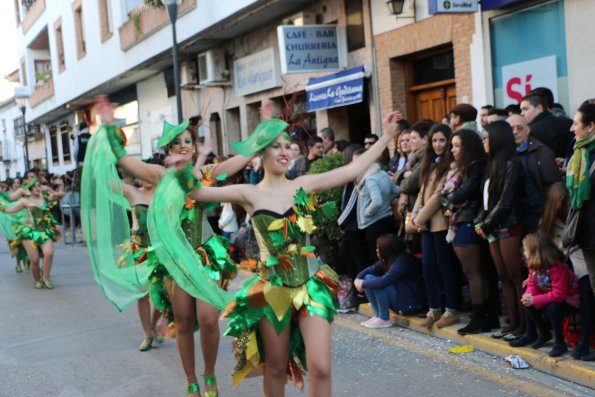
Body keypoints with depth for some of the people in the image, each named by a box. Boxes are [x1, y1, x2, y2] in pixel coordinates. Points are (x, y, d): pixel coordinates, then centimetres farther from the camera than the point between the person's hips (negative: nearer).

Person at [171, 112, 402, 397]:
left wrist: (386, 136, 0)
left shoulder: (304, 185, 2)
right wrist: (183, 169, -22)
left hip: (311, 284, 1)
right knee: (276, 368, 12)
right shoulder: (249, 194, -2)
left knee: (320, 368, -7)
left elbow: (353, 169, 1)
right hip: (273, 288, -1)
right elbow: (197, 191, -5)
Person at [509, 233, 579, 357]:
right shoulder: (534, 266, -6)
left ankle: (560, 343, -18)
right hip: (549, 296, 9)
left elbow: (559, 294, -36)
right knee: (529, 304, -2)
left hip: (569, 298, -8)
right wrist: (529, 295, -25)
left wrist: (535, 300, -34)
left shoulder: (557, 268, -33)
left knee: (552, 308, -33)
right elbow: (532, 285, 0)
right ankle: (531, 335, 16)